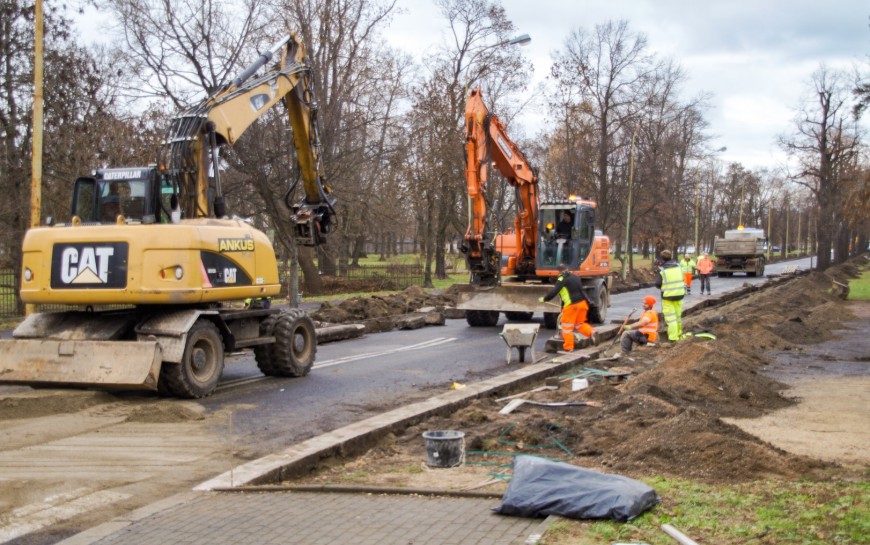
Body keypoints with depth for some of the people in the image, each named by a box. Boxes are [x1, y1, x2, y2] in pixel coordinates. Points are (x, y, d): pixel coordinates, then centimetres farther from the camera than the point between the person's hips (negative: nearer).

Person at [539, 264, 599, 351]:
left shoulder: (562, 279, -6)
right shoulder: (575, 277, 18)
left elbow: (554, 291, -12)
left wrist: (544, 299, -2)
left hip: (572, 305, -7)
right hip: (582, 303, 7)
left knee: (567, 327, 2)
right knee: (579, 324, 21)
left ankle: (568, 348, 2)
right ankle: (591, 332, -3)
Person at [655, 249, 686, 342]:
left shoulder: (662, 270, -11)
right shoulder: (678, 266, 1)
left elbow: (658, 284, -7)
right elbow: (682, 279, 7)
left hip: (668, 296, -5)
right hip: (679, 294, 5)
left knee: (670, 317, -3)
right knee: (678, 315, 19)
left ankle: (673, 337, -8)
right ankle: (678, 333, 33)